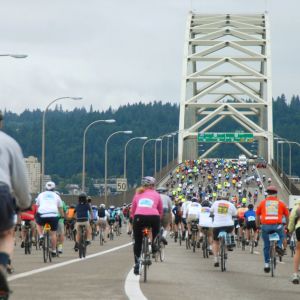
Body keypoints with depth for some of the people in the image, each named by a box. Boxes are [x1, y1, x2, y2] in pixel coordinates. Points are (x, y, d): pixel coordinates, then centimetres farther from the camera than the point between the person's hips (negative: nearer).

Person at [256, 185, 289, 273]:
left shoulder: (262, 202, 12)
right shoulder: (281, 203, 11)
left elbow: (257, 216, 18)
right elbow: (287, 216, 17)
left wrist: (257, 226, 30)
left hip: (265, 226, 1)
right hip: (277, 225, -1)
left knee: (266, 246, 14)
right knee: (281, 236, 31)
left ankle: (267, 264, 15)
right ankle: (279, 246, 2)